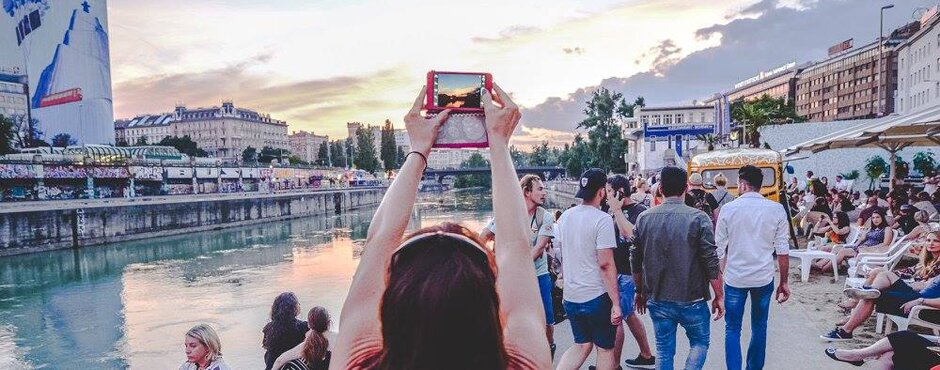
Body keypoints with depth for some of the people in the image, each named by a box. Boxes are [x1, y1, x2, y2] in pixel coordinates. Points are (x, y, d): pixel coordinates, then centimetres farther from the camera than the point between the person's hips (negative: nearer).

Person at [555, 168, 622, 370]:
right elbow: (606, 264, -20)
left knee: (581, 345, 19)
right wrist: (616, 303, -16)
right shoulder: (602, 219, -16)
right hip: (597, 296, -6)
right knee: (605, 348, 12)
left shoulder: (565, 217, 4)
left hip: (571, 295, 6)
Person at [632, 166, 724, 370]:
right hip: (691, 300, -3)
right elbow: (711, 263, -12)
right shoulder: (698, 218, -12)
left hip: (658, 300, 3)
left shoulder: (644, 218, -2)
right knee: (700, 343, 19)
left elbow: (636, 261, 4)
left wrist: (640, 292, 17)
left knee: (664, 351, 15)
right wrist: (719, 296, 0)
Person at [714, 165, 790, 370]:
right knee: (759, 328, 18)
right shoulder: (776, 209, -3)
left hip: (734, 278, -2)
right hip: (764, 279, 2)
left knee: (732, 329, 9)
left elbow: (719, 250, -4)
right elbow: (783, 251, -2)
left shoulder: (729, 209, -7)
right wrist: (784, 282, 7)